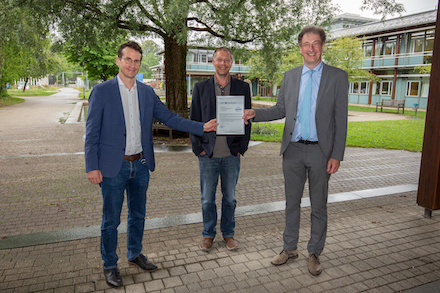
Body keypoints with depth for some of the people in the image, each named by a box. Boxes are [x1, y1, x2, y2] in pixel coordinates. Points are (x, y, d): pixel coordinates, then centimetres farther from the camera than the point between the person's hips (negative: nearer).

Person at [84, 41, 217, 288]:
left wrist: (201, 127, -1)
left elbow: (169, 117, 7)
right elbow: (92, 132, -6)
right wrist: (92, 167, -11)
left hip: (140, 165, 4)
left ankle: (135, 253, 39)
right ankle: (110, 265, 28)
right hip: (113, 167, -4)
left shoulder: (147, 92, 6)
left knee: (138, 214, 18)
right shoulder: (102, 91, -6)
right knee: (111, 220, 8)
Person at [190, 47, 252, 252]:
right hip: (208, 154, 0)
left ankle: (228, 233, 31)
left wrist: (242, 147, 0)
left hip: (232, 155, 1)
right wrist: (197, 148, -2)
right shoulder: (200, 88, 4)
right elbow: (194, 119, 5)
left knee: (230, 198, 12)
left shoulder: (243, 87, 5)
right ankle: (208, 234, 28)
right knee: (207, 199, 9)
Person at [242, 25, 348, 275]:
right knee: (292, 202, 13)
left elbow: (341, 119, -4)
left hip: (320, 151, -2)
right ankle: (290, 248, 30)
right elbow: (280, 109, 12)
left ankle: (315, 253, 28)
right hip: (293, 149, 3)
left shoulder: (338, 77, -2)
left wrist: (337, 155, -9)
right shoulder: (290, 76, 8)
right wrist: (255, 114, -5)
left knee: (318, 206, 10)